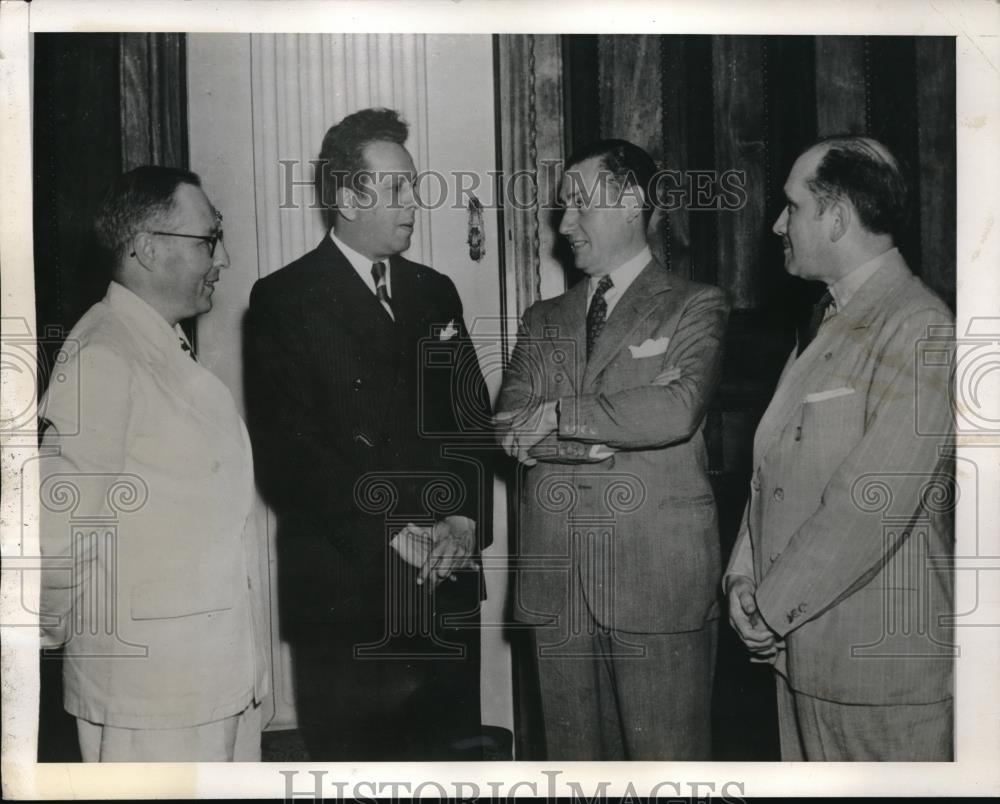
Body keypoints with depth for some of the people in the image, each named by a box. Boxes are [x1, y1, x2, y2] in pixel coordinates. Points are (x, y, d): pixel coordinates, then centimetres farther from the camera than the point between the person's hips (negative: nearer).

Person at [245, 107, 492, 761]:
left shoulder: (435, 293, 14)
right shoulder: (285, 300, -4)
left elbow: (472, 418, 12)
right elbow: (288, 449, -12)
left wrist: (464, 519, -5)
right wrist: (395, 535, -15)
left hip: (447, 581, 5)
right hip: (345, 586, -5)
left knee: (456, 753, 9)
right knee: (355, 757, 4)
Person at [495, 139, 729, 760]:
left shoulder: (695, 307, 2)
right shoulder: (544, 320, 17)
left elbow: (679, 410, -16)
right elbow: (511, 429, 2)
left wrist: (559, 416, -10)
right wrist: (609, 434, -13)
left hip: (658, 577, -4)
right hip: (557, 582, 5)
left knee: (667, 757, 0)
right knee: (574, 756, 11)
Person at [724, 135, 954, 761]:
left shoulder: (921, 332, -15)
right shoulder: (828, 319, 15)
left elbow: (874, 506, -21)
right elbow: (773, 463, 14)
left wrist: (772, 607, -14)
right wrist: (746, 575, 2)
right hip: (803, 643, 8)